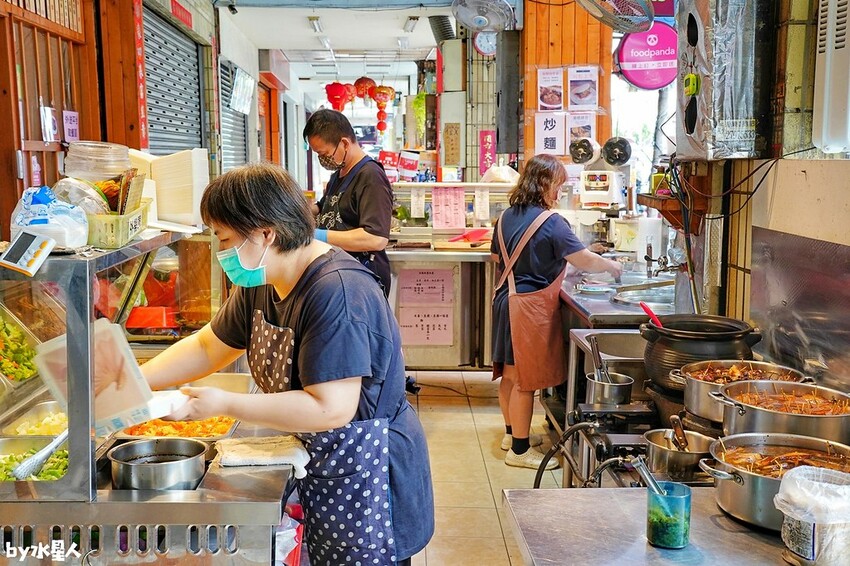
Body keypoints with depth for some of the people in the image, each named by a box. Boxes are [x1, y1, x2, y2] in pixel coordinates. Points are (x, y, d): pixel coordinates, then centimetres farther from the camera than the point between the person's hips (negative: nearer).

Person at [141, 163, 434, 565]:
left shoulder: (336, 292, -28)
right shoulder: (260, 285, 2)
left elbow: (330, 409, -30)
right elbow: (207, 347, 14)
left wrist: (224, 404, -24)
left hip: (366, 475, -8)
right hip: (315, 466, 9)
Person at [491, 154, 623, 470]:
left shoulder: (507, 216, 7)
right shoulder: (551, 222, -16)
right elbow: (583, 260, -17)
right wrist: (612, 266, 0)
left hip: (505, 299, 9)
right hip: (531, 307, -9)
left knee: (510, 374, 18)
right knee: (525, 380, -1)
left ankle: (512, 433, 33)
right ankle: (520, 450, 8)